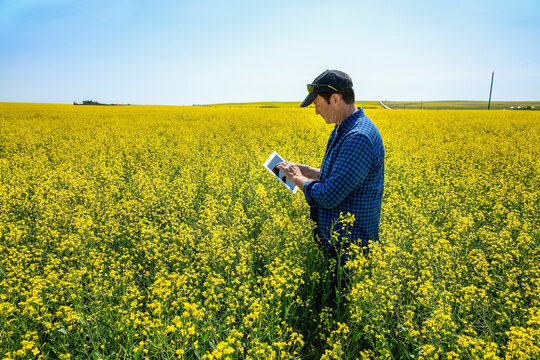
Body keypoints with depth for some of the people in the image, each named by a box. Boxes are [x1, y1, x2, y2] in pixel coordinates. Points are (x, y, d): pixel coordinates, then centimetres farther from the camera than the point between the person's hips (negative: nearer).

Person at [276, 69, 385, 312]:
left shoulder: (359, 138, -25)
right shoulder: (343, 130, 9)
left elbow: (329, 196, -28)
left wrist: (298, 179, -12)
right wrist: (308, 171, 8)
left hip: (348, 249, -10)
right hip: (334, 240, 10)